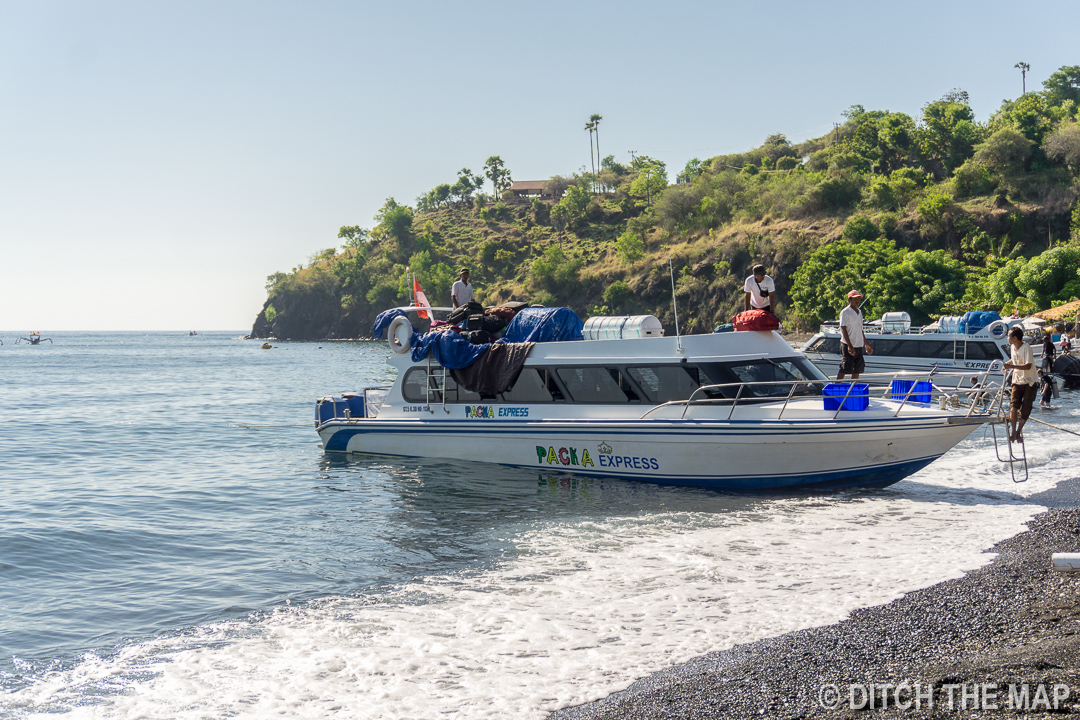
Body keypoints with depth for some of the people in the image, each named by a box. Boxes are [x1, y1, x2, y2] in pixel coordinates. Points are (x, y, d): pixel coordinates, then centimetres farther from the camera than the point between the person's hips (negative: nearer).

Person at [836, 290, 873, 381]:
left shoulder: (859, 312, 16)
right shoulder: (845, 312, -8)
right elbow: (843, 329, -14)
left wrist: (866, 344, 23)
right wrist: (850, 346, -22)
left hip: (859, 346, 8)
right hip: (848, 346, -8)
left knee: (857, 369, 9)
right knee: (844, 369, -11)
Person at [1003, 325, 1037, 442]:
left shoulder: (1026, 348, -19)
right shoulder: (1013, 347, 4)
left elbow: (1028, 366, -30)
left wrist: (1012, 366, -35)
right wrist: (1007, 363, 9)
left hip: (1029, 382, -5)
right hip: (1017, 382, 5)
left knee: (1025, 410, -2)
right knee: (1014, 406, -11)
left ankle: (1019, 432, 13)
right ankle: (1013, 432, -6)